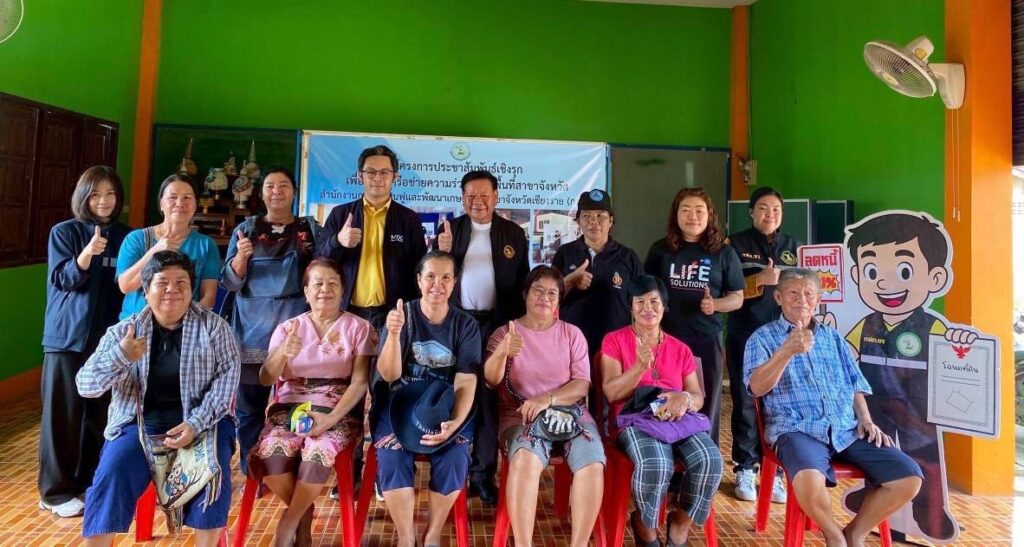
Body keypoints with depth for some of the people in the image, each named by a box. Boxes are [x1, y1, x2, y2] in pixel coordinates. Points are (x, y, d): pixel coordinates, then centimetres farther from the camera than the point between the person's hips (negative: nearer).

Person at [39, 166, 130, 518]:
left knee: (102, 412, 9)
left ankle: (89, 480, 24)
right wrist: (87, 253, -26)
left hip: (110, 337, 3)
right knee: (64, 413, 3)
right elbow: (62, 279, -9)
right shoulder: (64, 233, -1)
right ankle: (57, 490, 15)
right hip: (68, 336, -3)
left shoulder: (126, 237, 7)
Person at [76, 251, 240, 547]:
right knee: (111, 475, -23)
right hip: (140, 421, 2)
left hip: (202, 420, -1)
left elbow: (227, 376, -7)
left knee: (212, 474, -25)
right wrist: (120, 356, -22)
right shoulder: (123, 332, 4)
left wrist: (196, 423, -19)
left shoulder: (214, 326, 0)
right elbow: (85, 386, -1)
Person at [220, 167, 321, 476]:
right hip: (254, 330, 2)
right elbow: (230, 281, 6)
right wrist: (241, 256, -13)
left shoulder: (311, 229, 9)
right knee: (249, 404, 4)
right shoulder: (246, 229, 11)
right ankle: (250, 472, 17)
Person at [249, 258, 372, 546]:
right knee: (268, 455, -27)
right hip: (290, 408, 3)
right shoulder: (287, 327, 12)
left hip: (338, 411, -2)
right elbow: (265, 380, 2)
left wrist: (331, 418, -19)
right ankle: (303, 512, 4)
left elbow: (360, 381, -5)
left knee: (317, 454, -33)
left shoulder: (359, 327, 4)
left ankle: (290, 521, -2)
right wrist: (282, 354, -20)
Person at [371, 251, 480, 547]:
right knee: (392, 458, -25)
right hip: (402, 402, 0)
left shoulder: (465, 324, -1)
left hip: (447, 405, 0)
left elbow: (466, 382, -7)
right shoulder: (401, 315, -2)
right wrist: (394, 334, -26)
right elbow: (389, 375, -9)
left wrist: (456, 422, -25)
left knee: (454, 458, -24)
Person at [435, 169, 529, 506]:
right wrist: (443, 252, -18)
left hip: (496, 325, 0)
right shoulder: (449, 229, 6)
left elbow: (522, 282, 6)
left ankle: (483, 473, 15)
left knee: (488, 398, 6)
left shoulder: (514, 233, 6)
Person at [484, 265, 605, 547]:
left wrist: (546, 399, -16)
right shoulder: (504, 332, 8)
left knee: (592, 463, -27)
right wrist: (500, 353, -29)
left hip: (569, 410, 2)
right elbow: (491, 380, -7)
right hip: (521, 414, -1)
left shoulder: (572, 334, 12)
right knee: (525, 460, -34)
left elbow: (582, 385, 2)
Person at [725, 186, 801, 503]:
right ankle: (744, 471, 15)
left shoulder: (793, 247, 13)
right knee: (746, 403, 3)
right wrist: (759, 280, -17)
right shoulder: (735, 244, 3)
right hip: (745, 338, -2)